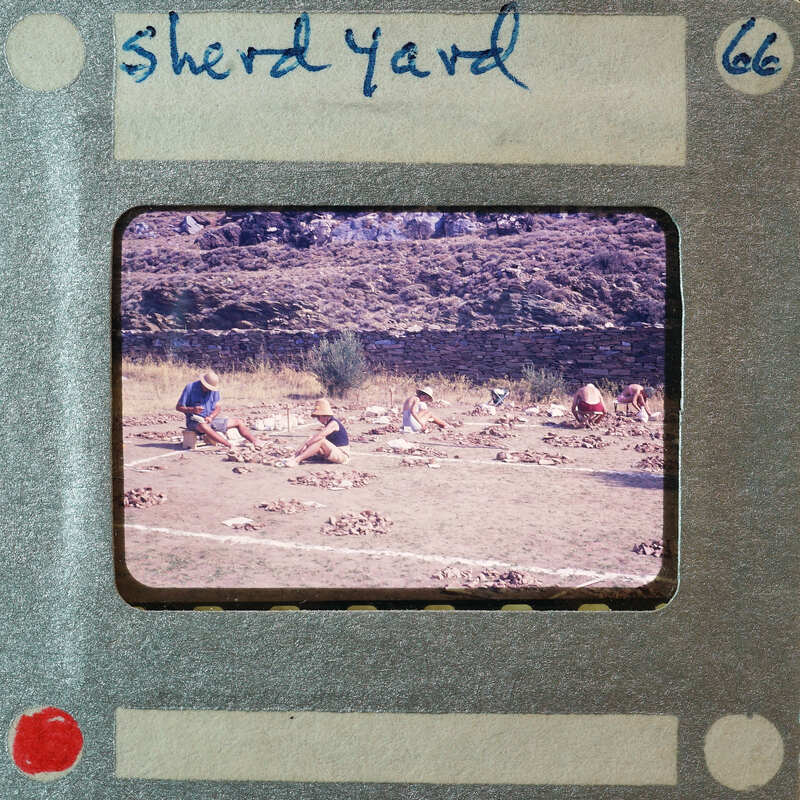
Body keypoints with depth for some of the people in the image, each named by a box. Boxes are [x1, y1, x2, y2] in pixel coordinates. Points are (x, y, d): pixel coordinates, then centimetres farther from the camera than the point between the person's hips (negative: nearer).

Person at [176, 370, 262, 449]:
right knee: (203, 426, -43)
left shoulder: (214, 389, 3)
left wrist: (211, 417, -16)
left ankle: (254, 442, 2)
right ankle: (230, 446, -52)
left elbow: (218, 407, 5)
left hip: (210, 419, 6)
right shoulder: (190, 387, -12)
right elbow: (178, 407, -9)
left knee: (238, 422, 1)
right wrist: (192, 410, -28)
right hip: (195, 420, -6)